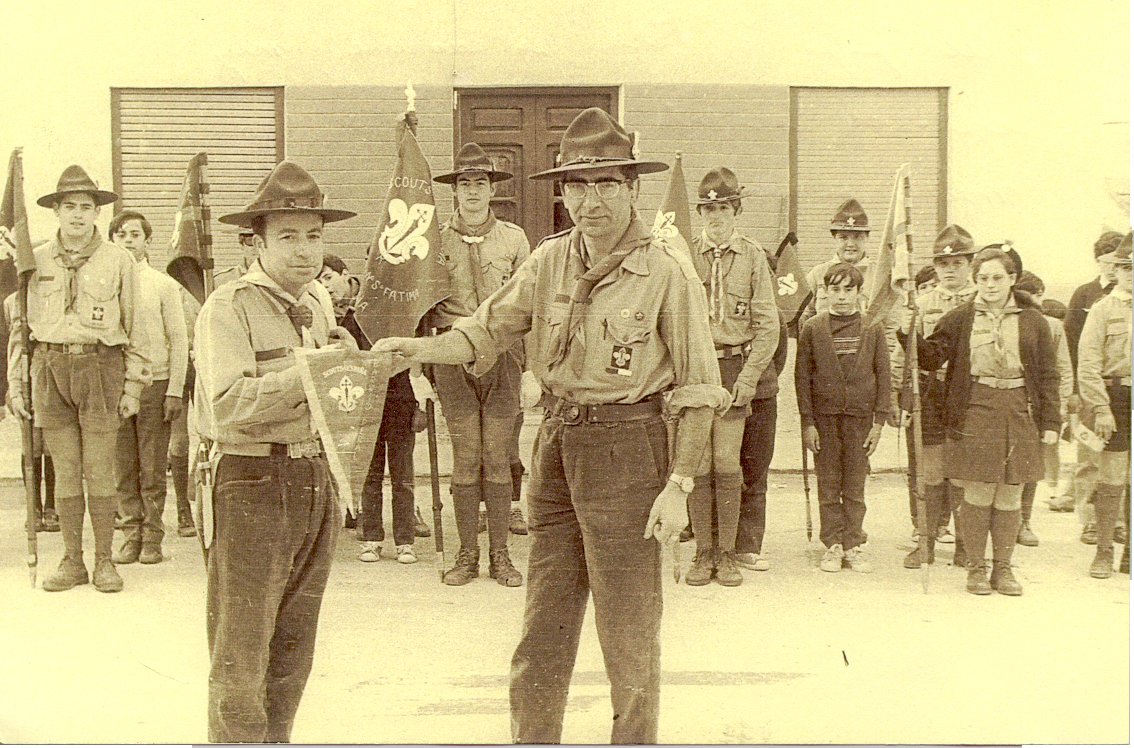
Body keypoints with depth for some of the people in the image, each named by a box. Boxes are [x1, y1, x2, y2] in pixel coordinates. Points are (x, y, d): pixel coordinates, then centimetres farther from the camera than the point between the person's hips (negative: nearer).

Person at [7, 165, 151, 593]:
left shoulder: (118, 260, 4)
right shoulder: (37, 261, 9)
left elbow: (134, 327, 6)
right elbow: (20, 325, 13)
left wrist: (133, 386, 2)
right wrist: (15, 383, 7)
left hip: (101, 368, -2)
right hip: (50, 368, 2)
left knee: (99, 472, -1)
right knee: (65, 473, 5)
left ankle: (104, 561, 10)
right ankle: (72, 562, 15)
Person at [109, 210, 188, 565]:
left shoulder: (164, 285, 3)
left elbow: (179, 341, 2)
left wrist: (174, 391, -4)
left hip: (154, 382, -2)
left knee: (153, 468, 1)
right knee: (123, 468, 4)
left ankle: (153, 538, 9)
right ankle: (131, 536, 12)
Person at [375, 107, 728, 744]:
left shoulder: (667, 271, -9)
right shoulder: (551, 260, 5)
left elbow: (699, 391, -7)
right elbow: (489, 330, 9)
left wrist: (679, 486, -12)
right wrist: (421, 346, -10)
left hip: (627, 448, -5)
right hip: (556, 444, 5)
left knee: (630, 632, 7)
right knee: (542, 630, 15)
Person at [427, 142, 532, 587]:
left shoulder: (514, 238, 7)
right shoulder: (437, 241, 6)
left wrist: (523, 356, 5)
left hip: (502, 353, 0)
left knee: (498, 458, 2)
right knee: (465, 458, 1)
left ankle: (499, 555, 11)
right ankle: (467, 554, 11)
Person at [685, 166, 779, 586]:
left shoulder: (752, 256, 4)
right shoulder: (684, 256, 4)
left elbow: (768, 325, 2)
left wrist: (750, 375, -7)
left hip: (735, 366, 0)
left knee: (727, 464, 1)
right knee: (698, 465, 2)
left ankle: (727, 554, 12)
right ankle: (703, 554, 12)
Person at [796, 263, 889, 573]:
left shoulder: (873, 328, 3)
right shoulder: (812, 328, 1)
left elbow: (883, 375, 4)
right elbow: (803, 377, 1)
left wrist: (879, 420, -2)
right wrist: (807, 422, -4)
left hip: (860, 415, 0)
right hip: (824, 417, 0)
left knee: (855, 486, 5)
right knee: (828, 485, 5)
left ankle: (853, 545, 14)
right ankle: (833, 544, 14)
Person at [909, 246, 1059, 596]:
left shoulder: (1033, 321, 8)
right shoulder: (959, 318, 5)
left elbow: (1048, 375, 10)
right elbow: (931, 358, 3)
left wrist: (1050, 422, 5)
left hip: (1019, 413, 2)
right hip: (974, 413, -2)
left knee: (1009, 496, 7)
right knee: (978, 494, -1)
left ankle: (1002, 568, 20)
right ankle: (975, 569, 13)